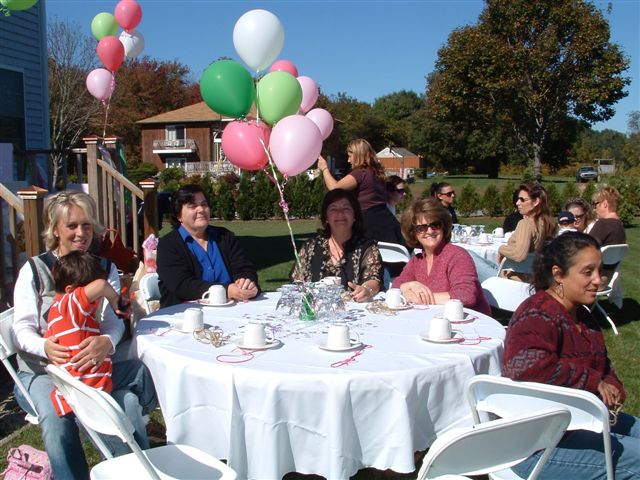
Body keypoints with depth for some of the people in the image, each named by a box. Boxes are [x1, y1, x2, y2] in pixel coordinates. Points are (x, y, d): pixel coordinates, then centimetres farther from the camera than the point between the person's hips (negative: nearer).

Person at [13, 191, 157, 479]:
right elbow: (22, 329, -4)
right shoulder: (34, 270, 1)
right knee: (56, 417, -32)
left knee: (128, 402, -27)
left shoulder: (105, 268, 8)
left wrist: (106, 342, -30)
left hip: (94, 366, 2)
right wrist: (45, 347, -29)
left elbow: (114, 320, -4)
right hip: (42, 371, -1)